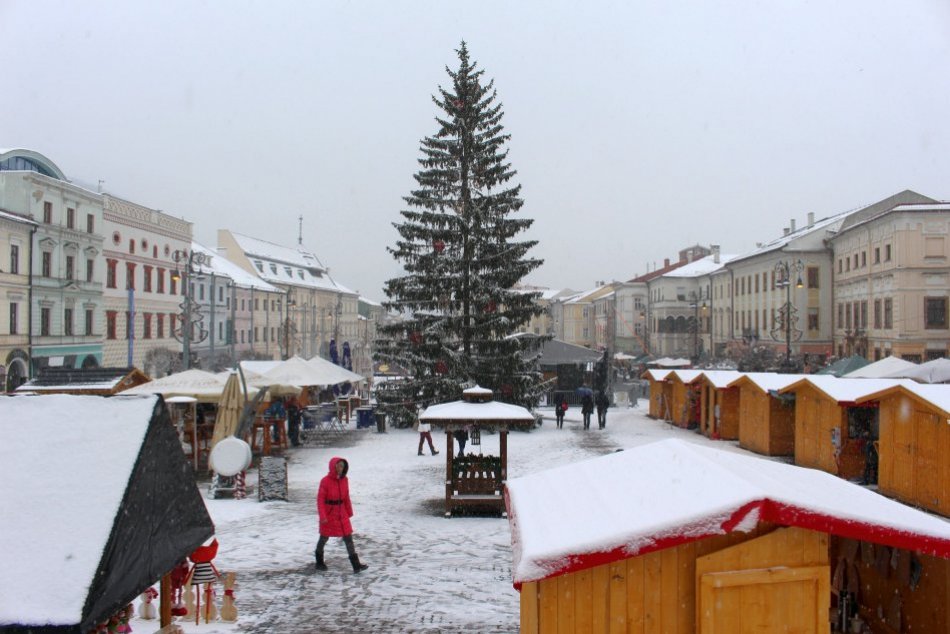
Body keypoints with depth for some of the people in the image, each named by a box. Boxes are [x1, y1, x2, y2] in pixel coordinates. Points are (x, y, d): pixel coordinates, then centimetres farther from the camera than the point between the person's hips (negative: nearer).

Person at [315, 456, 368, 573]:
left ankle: (356, 565, 0)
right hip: (329, 514, -5)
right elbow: (320, 499, -14)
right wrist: (322, 516, -19)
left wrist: (349, 512, 12)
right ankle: (319, 562, 33)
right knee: (324, 537, 13)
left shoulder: (344, 480, 0)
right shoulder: (325, 481, -16)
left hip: (342, 514, 5)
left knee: (348, 538, 0)